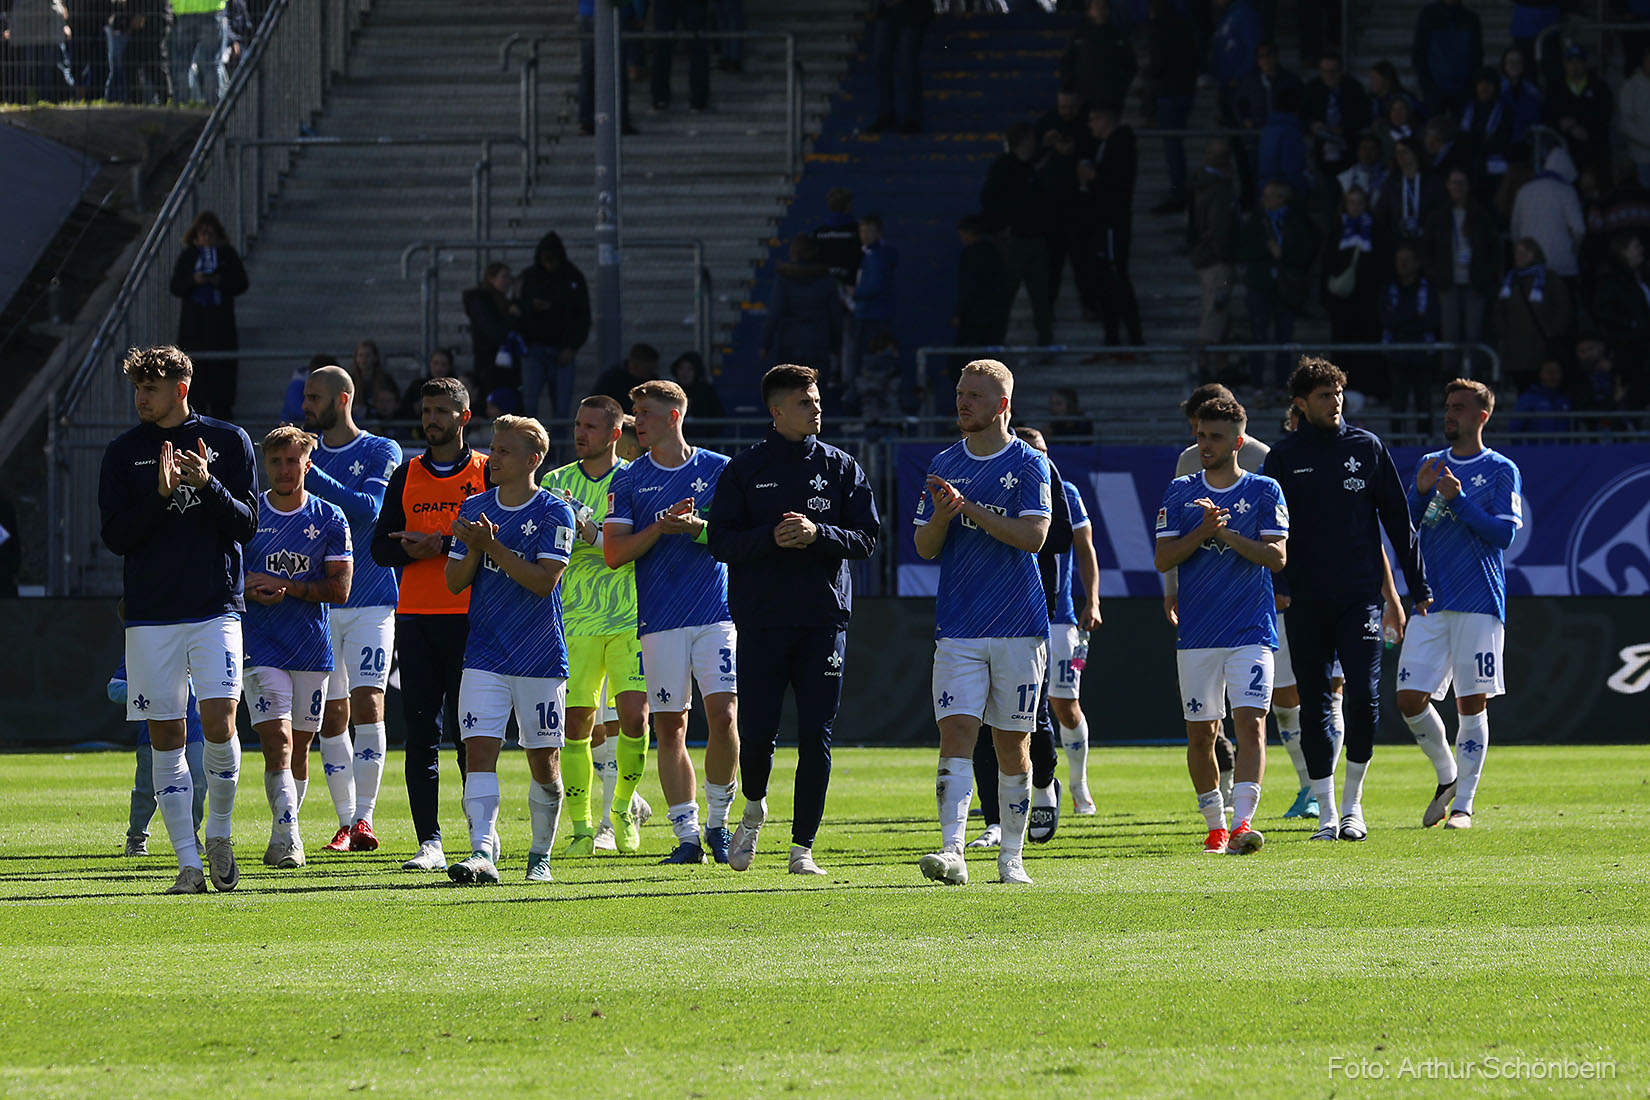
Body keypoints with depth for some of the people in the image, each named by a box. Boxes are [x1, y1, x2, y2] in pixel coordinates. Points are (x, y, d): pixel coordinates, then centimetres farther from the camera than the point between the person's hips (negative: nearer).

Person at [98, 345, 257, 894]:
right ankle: (189, 864, 4)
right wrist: (161, 495, -14)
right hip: (151, 616, 2)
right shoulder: (124, 453, 7)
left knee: (219, 723, -15)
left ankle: (219, 833, 9)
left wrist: (207, 486, -15)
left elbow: (247, 525, 2)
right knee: (166, 738, 0)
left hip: (217, 609, -2)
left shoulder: (228, 441, 5)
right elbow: (116, 536, 1)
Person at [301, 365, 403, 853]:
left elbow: (369, 507, -17)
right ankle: (345, 821, 9)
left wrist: (313, 477, -22)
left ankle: (364, 817, -16)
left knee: (367, 702, -14)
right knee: (331, 716, 3)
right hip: (318, 603, 4)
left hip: (372, 600, -4)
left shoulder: (382, 452, -1)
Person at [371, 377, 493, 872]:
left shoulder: (487, 473, 4)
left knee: (471, 732, -2)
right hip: (415, 617, 3)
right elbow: (382, 548, 9)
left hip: (469, 618, -3)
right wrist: (414, 550, -11)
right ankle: (429, 842, -1)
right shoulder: (406, 476, 14)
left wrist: (442, 545, -15)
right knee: (421, 732, -1)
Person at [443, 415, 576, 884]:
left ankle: (541, 855, 21)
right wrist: (473, 550, -10)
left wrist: (494, 548, -19)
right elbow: (454, 582, 10)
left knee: (544, 760, 5)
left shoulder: (555, 513, -4)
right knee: (479, 750, -12)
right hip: (485, 655, 3)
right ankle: (483, 853, -20)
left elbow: (544, 581, -14)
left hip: (541, 658, -3)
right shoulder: (475, 508, 9)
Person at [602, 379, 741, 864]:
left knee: (723, 714, -13)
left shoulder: (720, 470, 7)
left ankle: (718, 820, 3)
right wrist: (661, 526, -12)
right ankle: (687, 835, 6)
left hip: (717, 614, -1)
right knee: (670, 727, 0)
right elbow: (614, 552, 2)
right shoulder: (628, 481, 9)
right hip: (660, 621, 1)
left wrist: (698, 528, -13)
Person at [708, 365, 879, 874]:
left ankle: (802, 847, 3)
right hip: (761, 620, -1)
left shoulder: (841, 467, 7)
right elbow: (721, 541, 0)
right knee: (758, 732, -1)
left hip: (824, 618, 1)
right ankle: (754, 809, 29)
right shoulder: (744, 469, 4)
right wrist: (772, 537, -17)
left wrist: (818, 534, -14)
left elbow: (865, 539, 3)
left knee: (815, 738, -3)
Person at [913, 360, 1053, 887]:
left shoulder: (1028, 464, -1)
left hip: (1019, 626, -2)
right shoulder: (945, 464, 10)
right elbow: (925, 547, 10)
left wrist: (967, 507, -16)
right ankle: (952, 852, -19)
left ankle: (1011, 857, 14)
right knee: (956, 734, -11)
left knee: (1013, 744, 5)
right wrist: (941, 515, -12)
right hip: (958, 627, 2)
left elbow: (1032, 536, -12)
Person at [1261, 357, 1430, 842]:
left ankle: (1352, 802, 5)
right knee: (1313, 705, 2)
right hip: (1304, 598, 1)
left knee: (1363, 697, -10)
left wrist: (1417, 589, 7)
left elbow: (1397, 523, 9)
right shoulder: (1284, 456, 5)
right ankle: (1326, 811, 8)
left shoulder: (1366, 447, 6)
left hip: (1360, 596, 0)